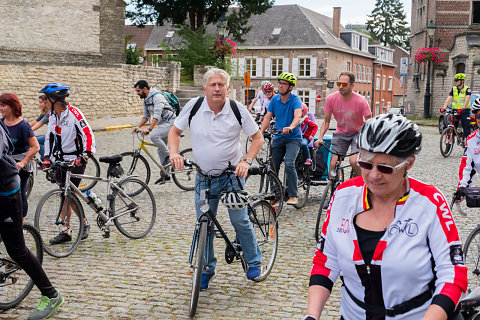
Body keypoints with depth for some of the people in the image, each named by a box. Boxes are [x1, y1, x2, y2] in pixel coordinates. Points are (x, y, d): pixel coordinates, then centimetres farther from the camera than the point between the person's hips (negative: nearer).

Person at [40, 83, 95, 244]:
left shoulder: (74, 113, -18)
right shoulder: (52, 114, 6)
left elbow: (88, 135, -23)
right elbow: (49, 136, 16)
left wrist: (84, 156, -31)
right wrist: (47, 157, 8)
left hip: (76, 159, -7)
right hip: (61, 159, 7)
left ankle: (84, 223, 11)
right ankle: (66, 231, 13)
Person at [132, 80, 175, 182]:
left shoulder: (157, 96, -21)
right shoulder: (145, 100, 9)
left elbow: (157, 115, -30)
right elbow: (146, 116, 15)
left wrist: (149, 129, -38)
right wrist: (138, 126, -1)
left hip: (170, 122, -10)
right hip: (162, 124, 10)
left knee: (154, 136, -30)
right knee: (160, 149, 8)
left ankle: (169, 155, -12)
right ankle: (165, 174, 16)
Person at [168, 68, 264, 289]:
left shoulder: (237, 109, -9)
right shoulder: (194, 106, -7)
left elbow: (258, 137, -1)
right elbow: (175, 131, 5)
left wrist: (247, 161, -15)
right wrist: (174, 153, -14)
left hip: (232, 175, -2)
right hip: (204, 177, 2)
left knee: (239, 220, -3)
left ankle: (254, 261, 22)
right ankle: (207, 269, 26)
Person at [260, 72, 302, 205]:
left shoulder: (295, 100, -11)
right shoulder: (275, 99, 3)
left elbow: (298, 115, -28)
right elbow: (268, 117, 0)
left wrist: (290, 127, -49)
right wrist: (260, 132, -16)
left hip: (293, 137, -5)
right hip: (278, 138, 5)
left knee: (289, 164, -22)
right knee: (273, 167, 4)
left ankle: (293, 195, -14)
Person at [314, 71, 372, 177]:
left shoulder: (360, 101, -22)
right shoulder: (331, 99, -14)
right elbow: (326, 121, -2)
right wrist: (320, 138, -14)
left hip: (358, 133, -3)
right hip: (340, 133, 3)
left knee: (353, 161, -22)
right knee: (333, 163, -9)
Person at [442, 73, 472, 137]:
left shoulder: (467, 89, -6)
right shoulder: (453, 89, 5)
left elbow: (467, 100, -20)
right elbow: (448, 99, -4)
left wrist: (462, 108, -36)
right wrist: (444, 108, -20)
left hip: (464, 111, -3)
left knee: (466, 128, -6)